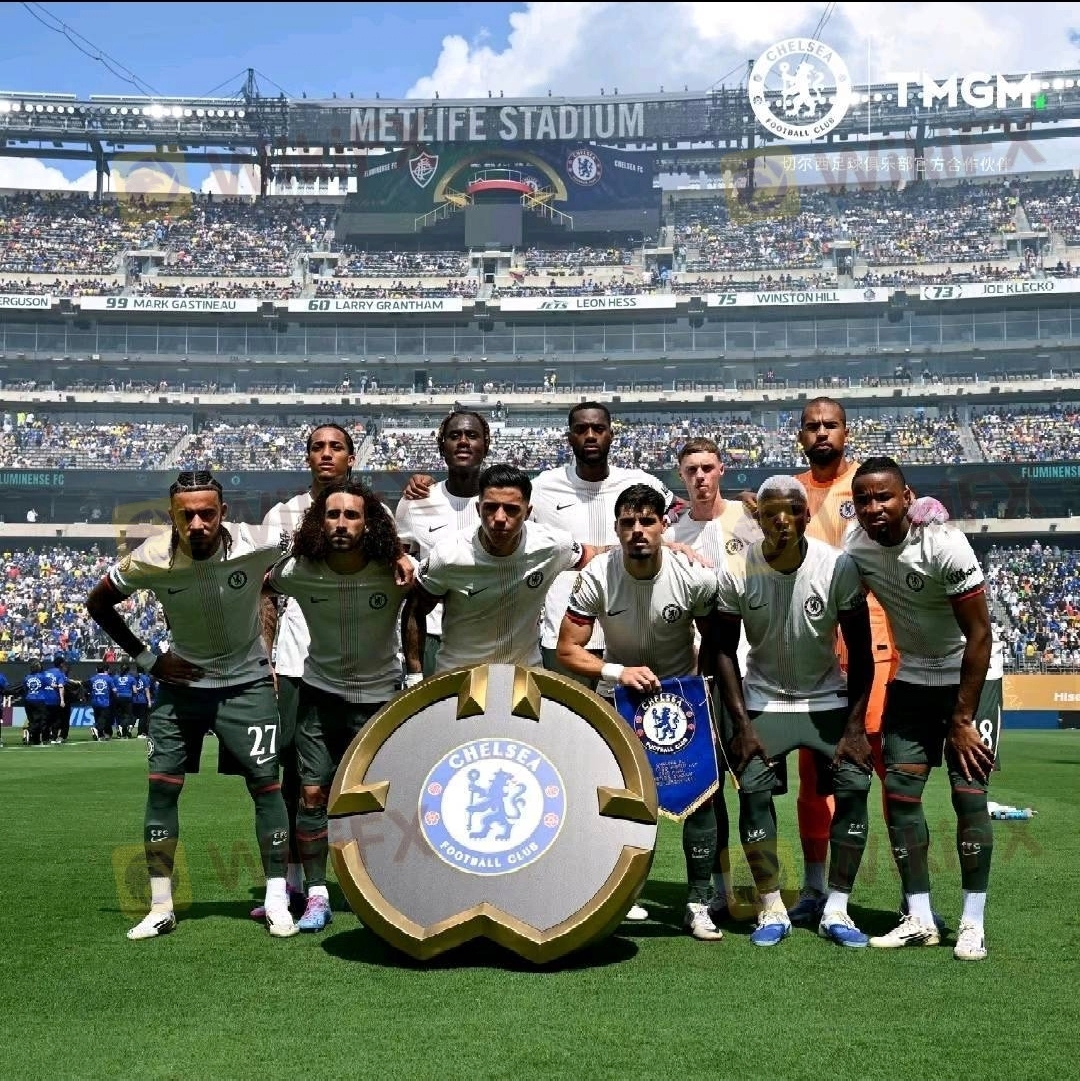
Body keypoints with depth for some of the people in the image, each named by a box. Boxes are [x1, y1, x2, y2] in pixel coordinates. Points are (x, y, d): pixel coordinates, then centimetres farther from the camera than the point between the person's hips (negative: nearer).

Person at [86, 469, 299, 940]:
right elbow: (98, 603, -1)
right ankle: (161, 908, 11)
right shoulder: (151, 559, -19)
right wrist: (146, 659, -4)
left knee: (266, 786, -4)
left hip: (247, 683, -1)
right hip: (182, 683, 2)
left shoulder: (257, 546, -23)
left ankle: (277, 902, 7)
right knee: (161, 787, 0)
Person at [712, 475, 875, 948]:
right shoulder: (737, 571, -15)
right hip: (763, 698, 0)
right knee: (753, 787, -19)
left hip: (827, 699, 1)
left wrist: (855, 726, -13)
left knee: (855, 783, -17)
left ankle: (836, 910, -4)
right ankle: (772, 909, -4)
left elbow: (859, 649, -8)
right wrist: (741, 723, -13)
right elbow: (725, 650, -7)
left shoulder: (839, 567, -16)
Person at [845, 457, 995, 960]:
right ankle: (919, 919, 9)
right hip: (910, 680, 5)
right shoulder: (855, 550, -12)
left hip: (968, 677, -5)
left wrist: (962, 719, -19)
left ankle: (973, 923, 4)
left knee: (969, 796, -7)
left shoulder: (944, 546, -27)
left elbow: (979, 634, -21)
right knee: (899, 795, 0)